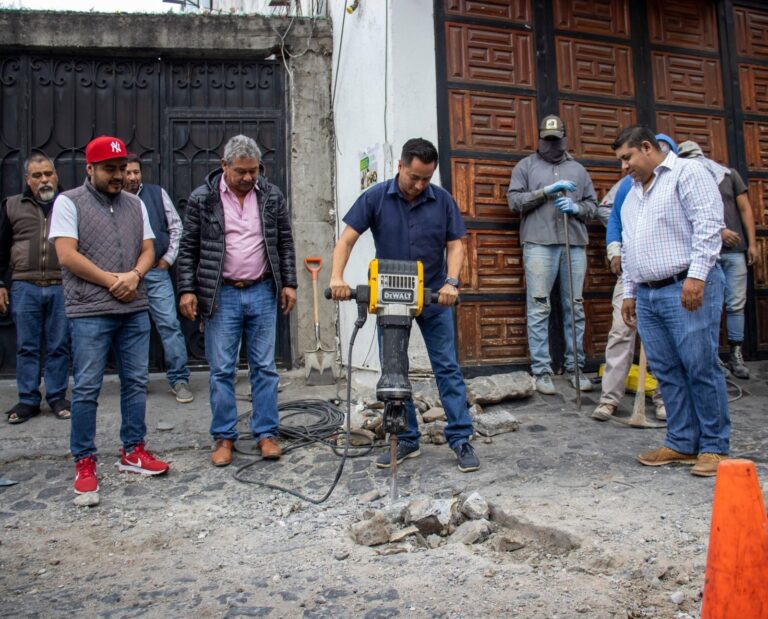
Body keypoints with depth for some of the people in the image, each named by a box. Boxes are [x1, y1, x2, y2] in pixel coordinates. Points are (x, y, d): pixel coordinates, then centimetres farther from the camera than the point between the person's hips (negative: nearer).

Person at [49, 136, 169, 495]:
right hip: (90, 313, -5)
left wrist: (134, 276, -9)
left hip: (135, 310, 5)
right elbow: (67, 256, -10)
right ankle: (84, 461, 13)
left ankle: (133, 452, 21)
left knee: (136, 382, 9)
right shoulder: (69, 202, -1)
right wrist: (111, 280, -9)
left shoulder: (135, 204, 13)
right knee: (87, 388, 1)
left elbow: (147, 250, 11)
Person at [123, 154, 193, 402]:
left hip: (156, 271, 0)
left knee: (170, 323, -4)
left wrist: (168, 257, 4)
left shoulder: (157, 193, 5)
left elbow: (176, 226, 9)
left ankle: (179, 379, 3)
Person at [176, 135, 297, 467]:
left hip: (263, 293, 2)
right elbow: (188, 248, 2)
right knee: (222, 371, 4)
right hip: (221, 295, -1)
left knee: (265, 367, 6)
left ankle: (266, 433, 17)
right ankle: (224, 437, 17)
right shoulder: (202, 198, -1)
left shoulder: (272, 196, 4)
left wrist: (288, 283, 6)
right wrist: (187, 290, -4)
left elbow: (285, 243, 10)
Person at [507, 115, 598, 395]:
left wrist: (576, 208, -4)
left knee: (575, 308, 5)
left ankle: (575, 368, 13)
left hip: (574, 244, 3)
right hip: (538, 243, -3)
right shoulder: (526, 166, 13)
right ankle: (541, 371, 0)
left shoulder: (578, 169, 21)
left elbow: (593, 205, 17)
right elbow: (514, 201, 1)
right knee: (539, 308, -6)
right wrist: (547, 191, -9)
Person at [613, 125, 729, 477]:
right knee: (667, 372, 7)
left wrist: (696, 275, -20)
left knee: (701, 368, -3)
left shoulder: (687, 173, 0)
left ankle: (714, 446, 8)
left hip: (687, 289, -7)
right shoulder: (633, 192, 23)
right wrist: (629, 291, 21)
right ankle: (682, 443, 16)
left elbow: (708, 225, -12)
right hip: (647, 295, 8)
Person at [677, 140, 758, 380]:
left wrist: (752, 243, 3)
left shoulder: (729, 174, 12)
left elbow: (745, 209, 10)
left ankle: (736, 355, 7)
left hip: (735, 251, 2)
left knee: (736, 304, 1)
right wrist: (718, 231, -16)